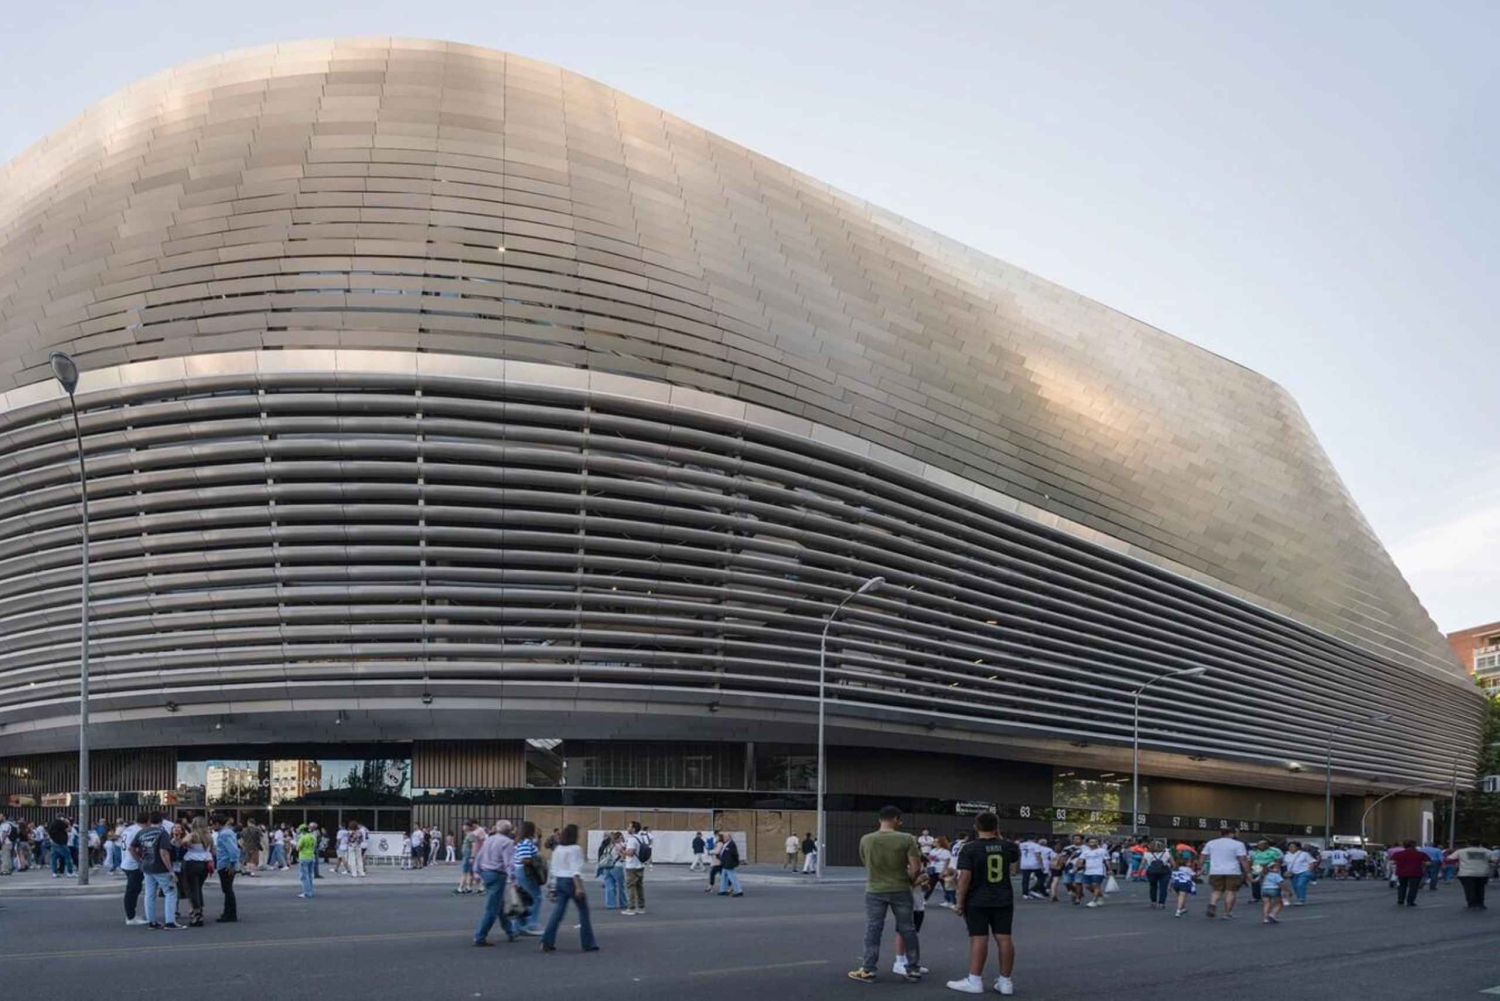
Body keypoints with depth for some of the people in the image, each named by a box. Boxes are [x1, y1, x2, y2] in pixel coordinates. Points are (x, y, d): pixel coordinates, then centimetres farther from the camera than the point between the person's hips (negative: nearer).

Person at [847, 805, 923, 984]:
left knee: (873, 930, 6)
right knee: (907, 929, 10)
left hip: (875, 891, 1)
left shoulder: (866, 840, -3)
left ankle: (868, 970, 6)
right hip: (900, 890, -1)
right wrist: (909, 881, 7)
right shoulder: (907, 839, -10)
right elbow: (916, 867, -12)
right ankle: (914, 969, 17)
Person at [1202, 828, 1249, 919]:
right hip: (1232, 872, -4)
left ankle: (1212, 904, -16)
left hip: (1215, 872, 4)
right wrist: (1248, 871, -6)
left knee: (1217, 891, 11)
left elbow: (1203, 857, 11)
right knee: (1230, 892, 4)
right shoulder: (1238, 844, -4)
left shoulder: (1211, 843, 10)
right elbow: (1243, 859, -9)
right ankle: (1227, 913, 2)